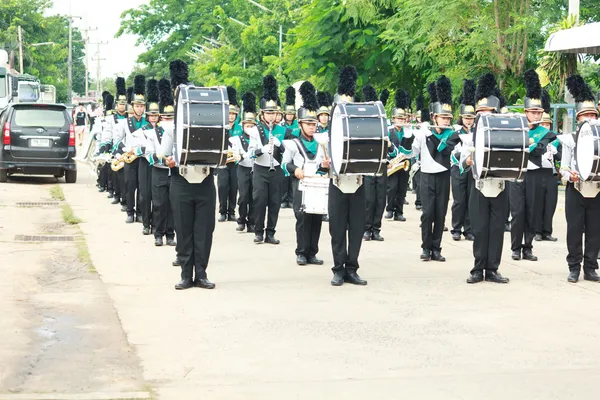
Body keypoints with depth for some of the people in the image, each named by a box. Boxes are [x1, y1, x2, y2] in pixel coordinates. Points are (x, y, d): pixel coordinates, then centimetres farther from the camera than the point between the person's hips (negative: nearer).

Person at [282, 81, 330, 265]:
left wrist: (325, 166, -4)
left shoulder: (321, 145, 14)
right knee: (303, 218, -7)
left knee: (317, 219, 3)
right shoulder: (293, 144, 1)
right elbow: (285, 164, -1)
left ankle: (312, 253, 10)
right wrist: (295, 170, -19)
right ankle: (301, 253, 0)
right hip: (301, 187, -4)